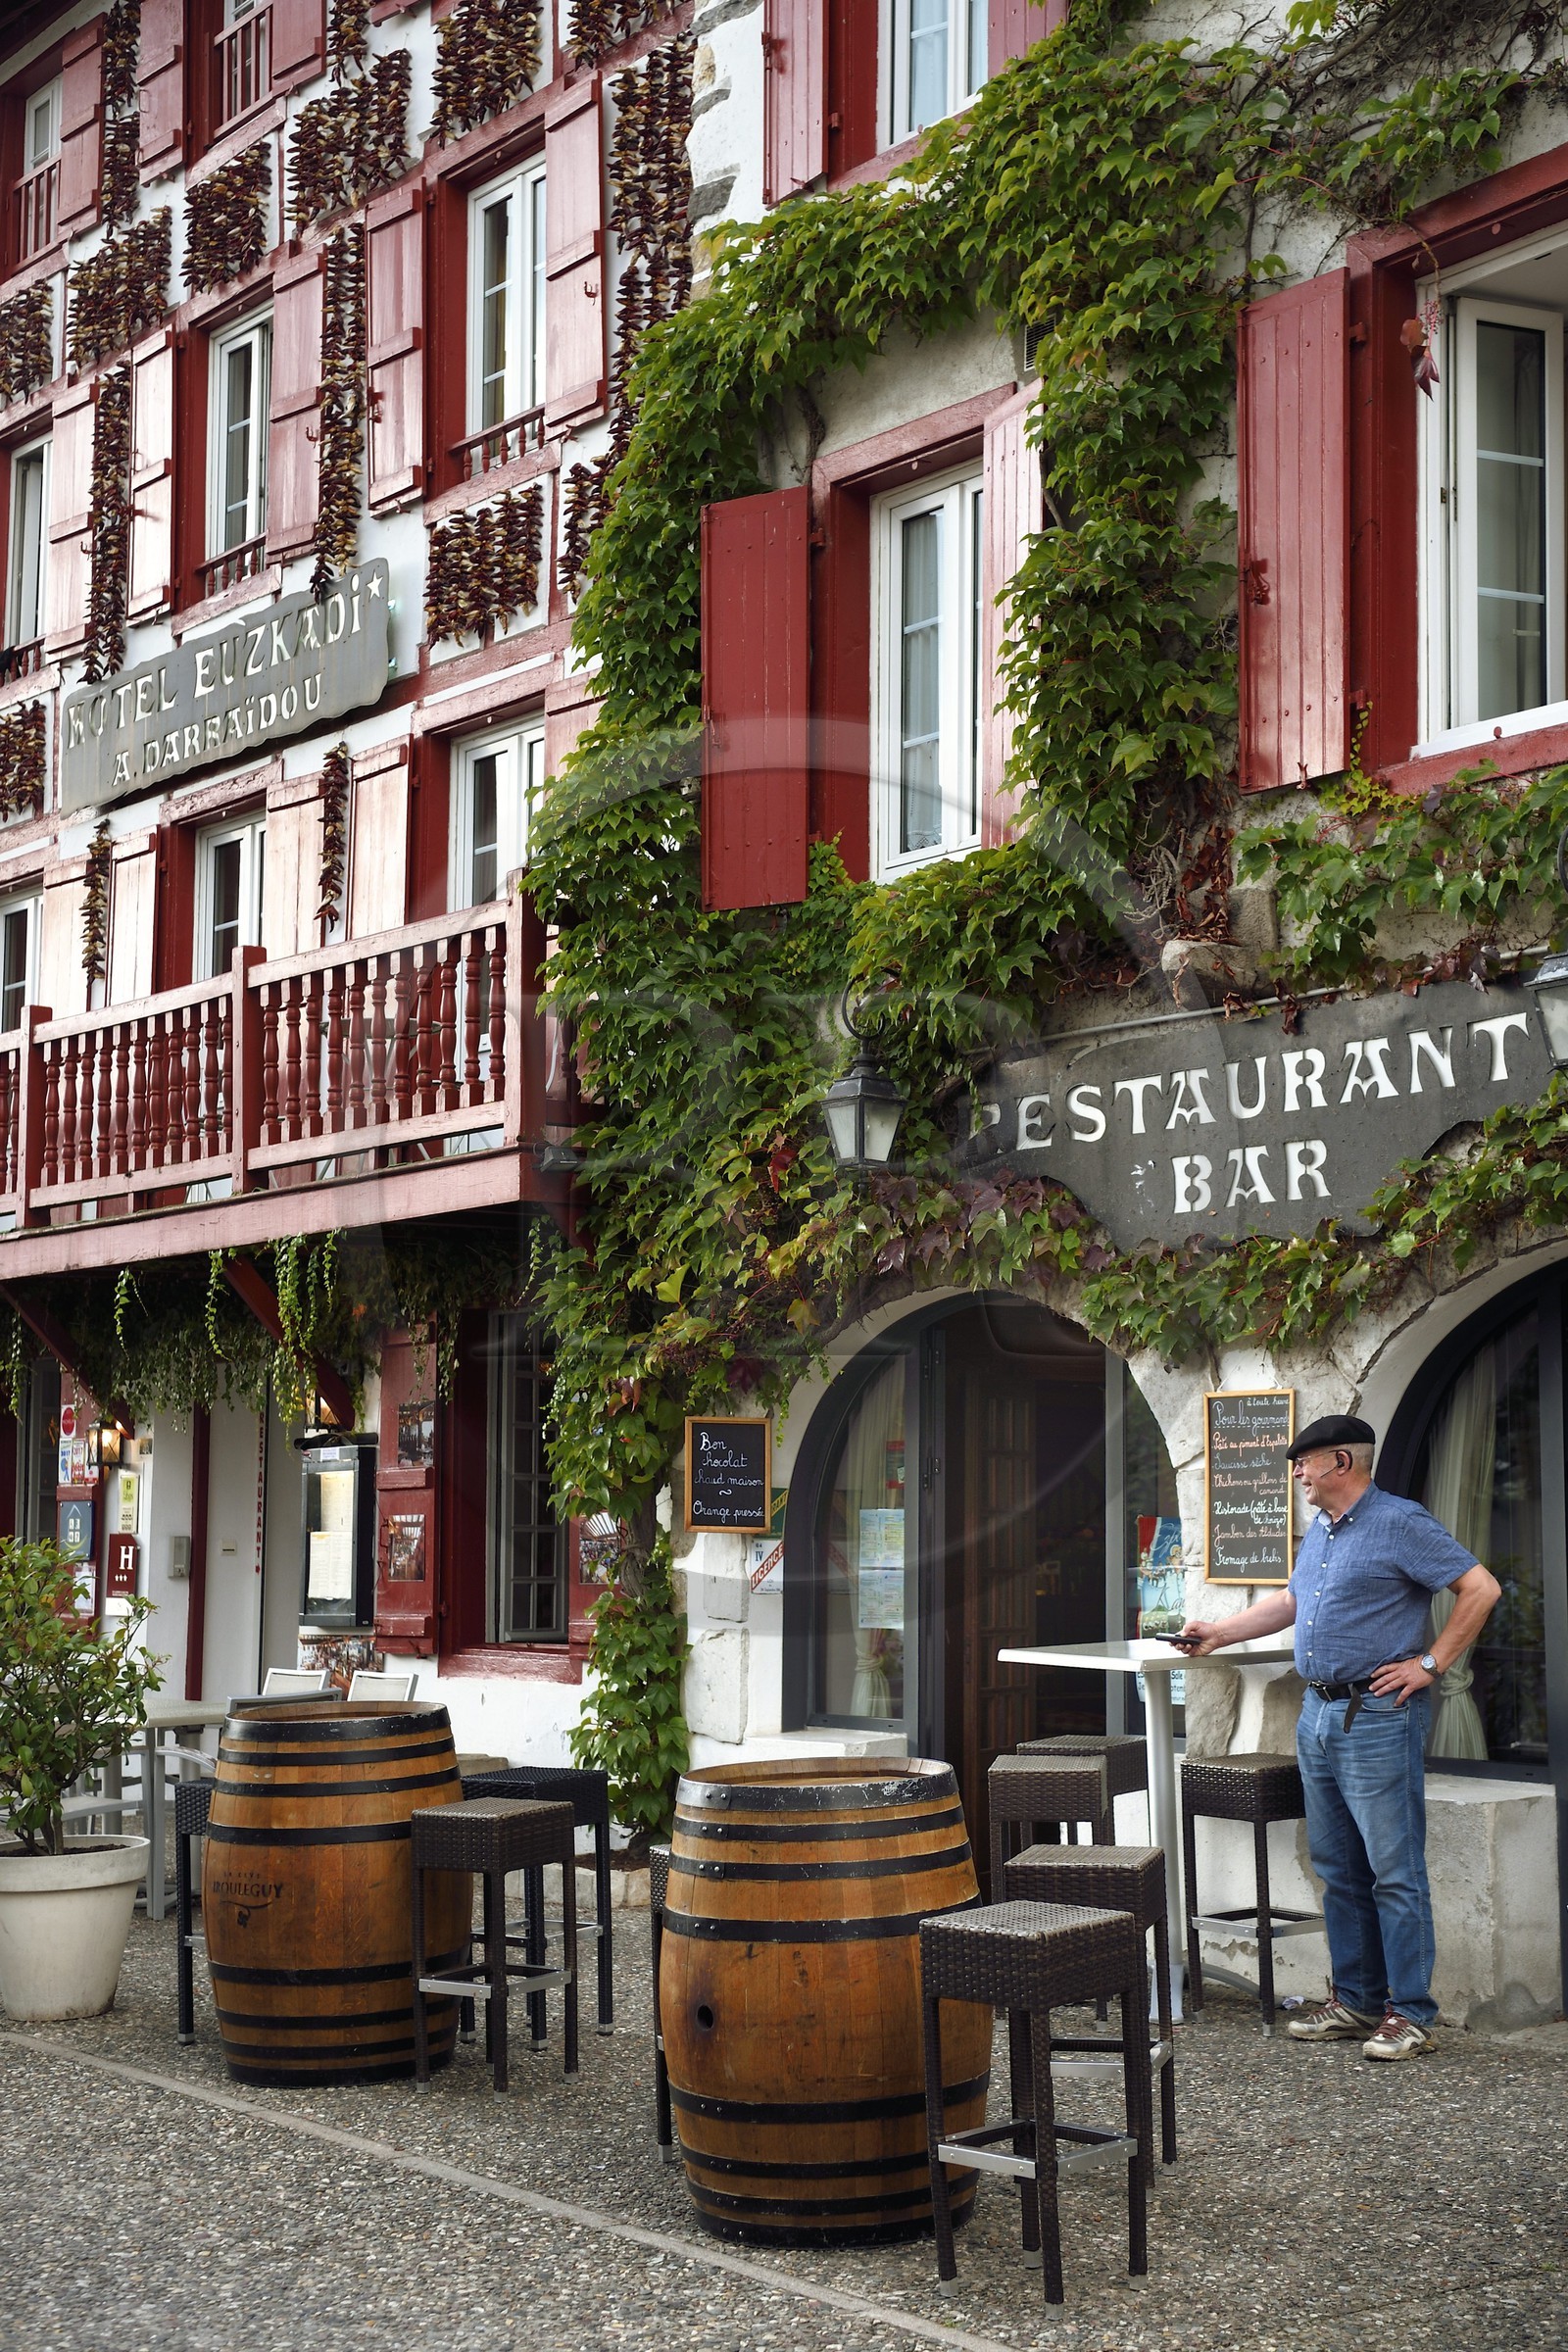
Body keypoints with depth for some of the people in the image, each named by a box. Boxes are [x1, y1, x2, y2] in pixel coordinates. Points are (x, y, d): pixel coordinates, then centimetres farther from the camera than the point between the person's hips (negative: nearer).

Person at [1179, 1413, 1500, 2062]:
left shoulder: (1399, 1524, -10)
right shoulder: (1318, 1533, 17)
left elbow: (1481, 1588, -12)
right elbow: (1289, 1602, 31)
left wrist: (1430, 1664, -11)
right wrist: (1219, 1633, 25)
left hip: (1377, 1716, -9)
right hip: (1317, 1714, 9)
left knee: (1394, 1872, -6)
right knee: (1337, 1868, 12)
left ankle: (1411, 2014, -1)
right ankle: (1355, 2001, 20)